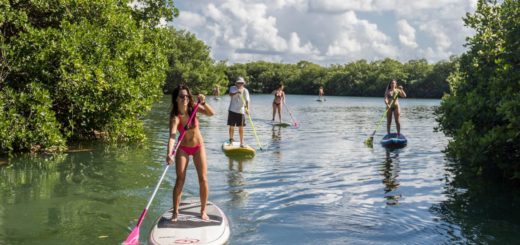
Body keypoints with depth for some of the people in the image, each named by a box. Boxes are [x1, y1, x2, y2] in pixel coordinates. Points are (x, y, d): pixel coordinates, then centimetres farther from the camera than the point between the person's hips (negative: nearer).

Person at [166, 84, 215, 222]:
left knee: (203, 179, 0)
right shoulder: (175, 117, -24)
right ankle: (175, 212, 5)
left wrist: (203, 103, -39)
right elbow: (172, 136, -36)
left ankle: (203, 210, 14)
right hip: (183, 149, -2)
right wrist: (169, 154, -51)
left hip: (198, 146, 2)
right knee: (180, 180, -6)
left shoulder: (193, 108, -14)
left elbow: (211, 113, -22)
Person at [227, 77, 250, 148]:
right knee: (231, 126, 4)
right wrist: (237, 92, -39)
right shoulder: (233, 88, 1)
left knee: (241, 128, -1)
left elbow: (247, 100, -12)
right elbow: (230, 94, -20)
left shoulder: (245, 91, 0)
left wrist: (247, 108, -28)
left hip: (241, 111, 0)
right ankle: (231, 140, 21)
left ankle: (241, 143, 4)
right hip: (232, 110, 0)